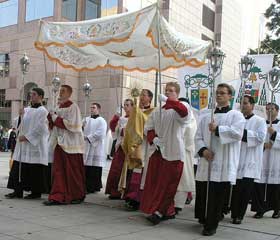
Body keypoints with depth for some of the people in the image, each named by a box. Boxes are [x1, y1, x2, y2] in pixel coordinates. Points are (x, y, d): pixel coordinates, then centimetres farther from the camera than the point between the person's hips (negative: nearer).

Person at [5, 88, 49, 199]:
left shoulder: (42, 111, -6)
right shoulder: (27, 110, 15)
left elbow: (39, 128, -13)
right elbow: (20, 125, 13)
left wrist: (27, 137, -14)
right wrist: (21, 115, -5)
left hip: (35, 144, -7)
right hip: (23, 144, 7)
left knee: (35, 169, -3)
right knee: (19, 168, 5)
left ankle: (36, 192, 7)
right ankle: (18, 191, 11)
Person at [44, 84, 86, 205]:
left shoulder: (73, 107, -7)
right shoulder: (59, 107, 15)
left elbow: (71, 123, -16)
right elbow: (54, 123, 18)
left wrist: (56, 118, -11)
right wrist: (52, 116, -1)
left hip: (70, 143, -7)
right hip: (60, 142, 7)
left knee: (72, 171, 1)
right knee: (58, 170, 1)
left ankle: (77, 196, 14)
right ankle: (58, 196, 3)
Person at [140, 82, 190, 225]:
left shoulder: (178, 111, -4)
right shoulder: (157, 111, 12)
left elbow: (184, 112, -29)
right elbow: (148, 128, 15)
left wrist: (168, 100, -33)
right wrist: (153, 139, -5)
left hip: (174, 153, -6)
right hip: (158, 151, 6)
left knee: (168, 184, -5)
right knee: (154, 183, 8)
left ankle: (159, 212, 2)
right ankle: (168, 211, 21)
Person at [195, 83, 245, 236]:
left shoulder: (236, 115, 4)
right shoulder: (206, 117, 15)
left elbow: (237, 132, -14)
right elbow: (198, 137, 9)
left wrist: (217, 129, -14)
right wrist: (203, 150, -9)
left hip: (223, 163, -4)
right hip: (206, 161, 4)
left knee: (217, 195, -3)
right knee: (202, 193, 9)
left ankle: (211, 225, 9)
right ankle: (203, 219, 31)